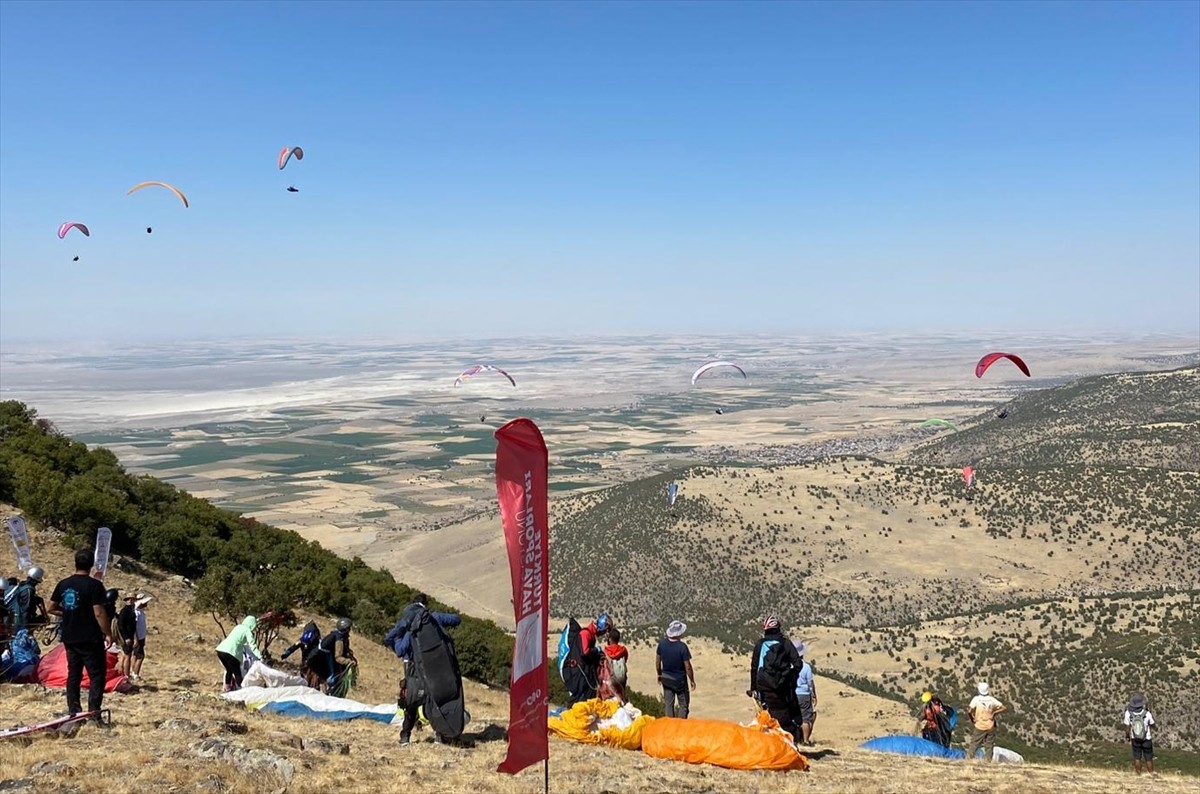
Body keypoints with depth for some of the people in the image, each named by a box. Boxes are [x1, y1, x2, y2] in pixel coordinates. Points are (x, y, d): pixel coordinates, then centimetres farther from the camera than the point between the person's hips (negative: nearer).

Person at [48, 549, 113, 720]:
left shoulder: (63, 584, 5)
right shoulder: (94, 585, -14)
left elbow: (52, 608, 11)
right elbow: (99, 613, -17)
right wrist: (108, 633, -10)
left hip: (69, 639, 6)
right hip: (90, 639, -6)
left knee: (73, 674, 14)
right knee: (97, 675, -1)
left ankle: (73, 711, 16)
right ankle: (94, 710, -10)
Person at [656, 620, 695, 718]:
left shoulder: (662, 643, -11)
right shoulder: (682, 646, -25)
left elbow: (657, 661, 1)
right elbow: (687, 667, -19)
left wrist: (659, 674, 17)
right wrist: (692, 680, -4)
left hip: (666, 678, 4)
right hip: (680, 680, -4)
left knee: (668, 704, 16)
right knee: (683, 704, 12)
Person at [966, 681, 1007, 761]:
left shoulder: (976, 699, -11)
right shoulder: (992, 699, -2)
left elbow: (969, 711, -19)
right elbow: (1005, 708, -1)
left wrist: (972, 718, -2)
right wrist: (994, 712, 3)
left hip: (979, 726, -3)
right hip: (990, 727, 3)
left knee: (973, 744, 6)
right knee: (989, 746, 11)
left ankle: (969, 759, 3)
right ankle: (988, 761, 9)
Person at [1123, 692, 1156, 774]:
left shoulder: (1128, 713, -23)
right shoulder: (1147, 714, -27)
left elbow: (1127, 728, -13)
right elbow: (1152, 725, -8)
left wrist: (1127, 737, 4)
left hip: (1135, 739, 2)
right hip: (1146, 740, -2)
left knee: (1137, 758, 17)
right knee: (1148, 759, 14)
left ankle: (1139, 776, 26)